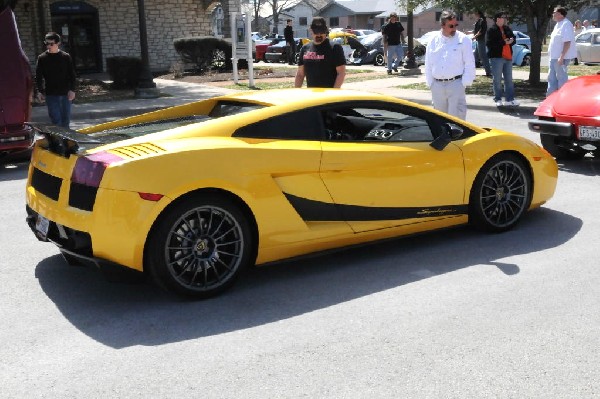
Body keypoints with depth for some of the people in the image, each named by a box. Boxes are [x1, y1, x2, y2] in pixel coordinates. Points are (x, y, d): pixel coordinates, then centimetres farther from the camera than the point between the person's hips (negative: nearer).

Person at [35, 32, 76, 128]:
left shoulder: (66, 57, 3)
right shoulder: (42, 58, 1)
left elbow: (72, 75, 5)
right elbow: (38, 76, 4)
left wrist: (72, 90, -4)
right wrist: (40, 91, -4)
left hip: (65, 93, 1)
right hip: (51, 95, -1)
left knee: (66, 120, 8)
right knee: (56, 120, -7)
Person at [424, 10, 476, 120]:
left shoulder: (463, 39, -2)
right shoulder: (434, 40, 7)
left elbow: (469, 63, -3)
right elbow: (428, 63, 12)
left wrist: (465, 82, -9)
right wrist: (430, 82, 6)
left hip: (456, 83, -4)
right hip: (437, 84, 4)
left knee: (456, 115, -8)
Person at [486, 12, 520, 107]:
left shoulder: (507, 28, 14)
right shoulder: (492, 30, -7)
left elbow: (514, 38, 21)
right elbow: (489, 43, -16)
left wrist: (511, 40, -4)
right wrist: (503, 42, -19)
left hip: (508, 57, 7)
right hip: (496, 57, -7)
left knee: (509, 79, 9)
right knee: (497, 80, -1)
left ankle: (510, 99, 14)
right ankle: (498, 99, 7)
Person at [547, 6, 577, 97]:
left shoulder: (566, 24, -16)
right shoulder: (558, 24, 15)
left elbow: (567, 42, -22)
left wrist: (562, 56, -27)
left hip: (560, 57, -10)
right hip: (554, 57, 10)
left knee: (562, 78, -4)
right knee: (552, 77, 14)